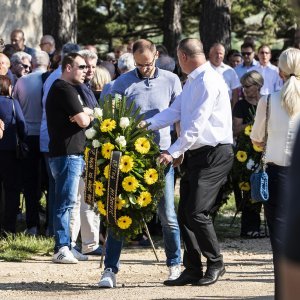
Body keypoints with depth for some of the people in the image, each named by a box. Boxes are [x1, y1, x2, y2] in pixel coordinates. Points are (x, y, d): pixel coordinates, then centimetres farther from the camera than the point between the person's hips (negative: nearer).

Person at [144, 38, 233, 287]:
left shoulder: (209, 82, -15)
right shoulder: (192, 82, 18)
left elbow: (196, 124, -20)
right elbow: (174, 111, 15)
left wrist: (173, 152, -20)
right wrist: (147, 125, 0)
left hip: (215, 153, -10)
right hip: (197, 154, 10)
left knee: (197, 212, -13)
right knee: (185, 214, 8)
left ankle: (215, 264, 3)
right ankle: (193, 270, 13)